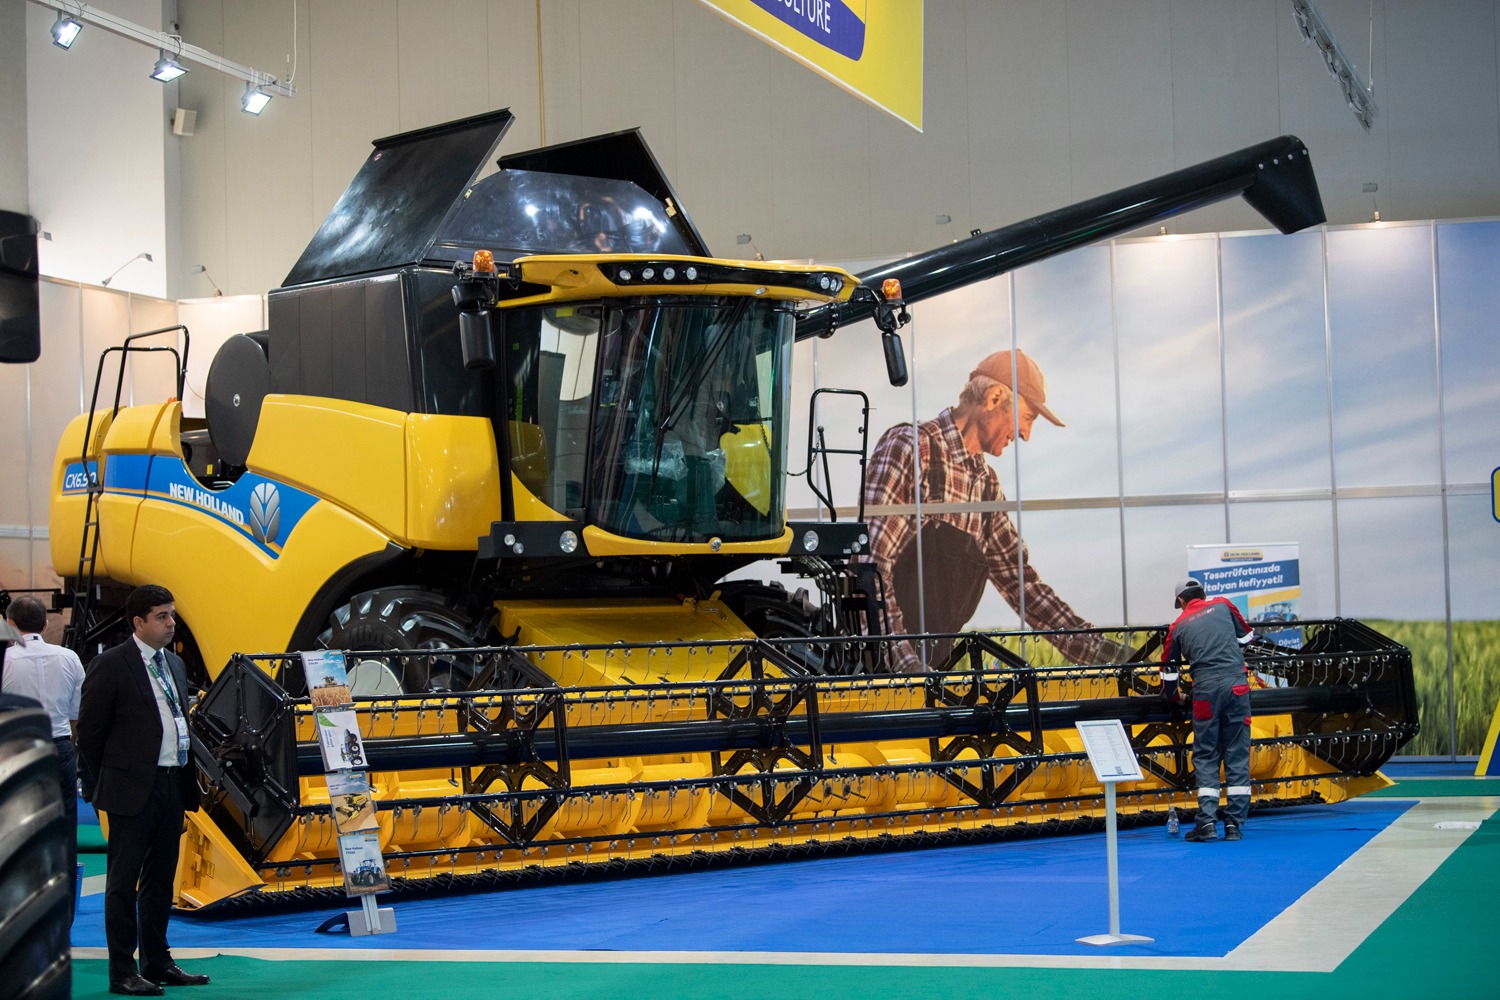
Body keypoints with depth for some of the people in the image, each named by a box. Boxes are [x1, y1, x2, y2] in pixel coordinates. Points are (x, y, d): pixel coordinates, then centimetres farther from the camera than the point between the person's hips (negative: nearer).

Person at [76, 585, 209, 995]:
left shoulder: (174, 663, 14)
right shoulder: (110, 664, -9)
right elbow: (90, 731, -7)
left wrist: (186, 777, 12)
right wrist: (112, 780, -3)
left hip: (172, 785, 7)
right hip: (133, 790, -7)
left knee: (160, 880, 14)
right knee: (124, 881, -1)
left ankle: (157, 962, 22)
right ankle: (122, 972, 2)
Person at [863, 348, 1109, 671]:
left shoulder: (987, 484, 16)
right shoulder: (908, 446, -9)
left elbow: (1018, 578, 18)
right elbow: (869, 563, -18)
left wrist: (1096, 650, 8)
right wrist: (903, 659, -28)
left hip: (931, 668, 7)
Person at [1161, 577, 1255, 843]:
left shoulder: (1178, 626, 15)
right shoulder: (1222, 606, 14)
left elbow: (1169, 669, 22)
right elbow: (1246, 636, 26)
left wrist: (1174, 696, 40)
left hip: (1205, 690, 0)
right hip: (1236, 685, 0)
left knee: (1205, 756, 6)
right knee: (1237, 755, 5)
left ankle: (1207, 822, -4)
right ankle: (1234, 823, 2)